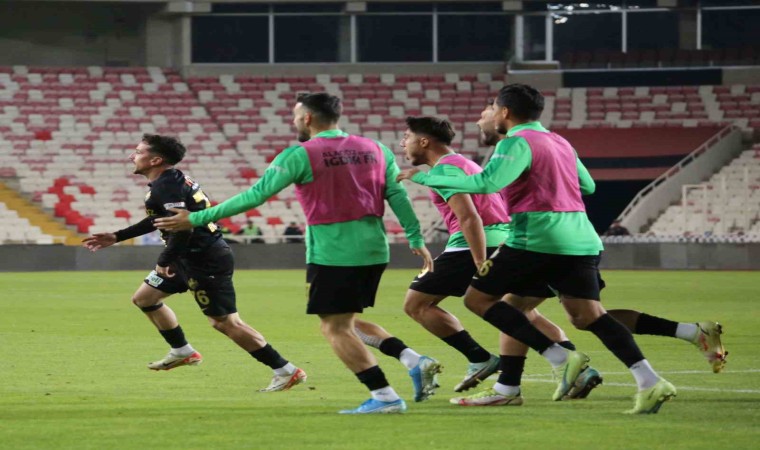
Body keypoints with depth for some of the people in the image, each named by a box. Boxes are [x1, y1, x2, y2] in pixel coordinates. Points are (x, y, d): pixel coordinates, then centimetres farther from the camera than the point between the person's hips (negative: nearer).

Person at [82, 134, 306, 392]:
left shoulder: (167, 186, -19)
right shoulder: (166, 182, 14)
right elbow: (158, 221, 28)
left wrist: (165, 261, -22)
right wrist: (116, 237, 30)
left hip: (205, 261, -11)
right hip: (191, 258, 11)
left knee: (225, 322, -11)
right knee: (144, 298, 19)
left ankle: (286, 371, -8)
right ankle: (183, 352, 31)